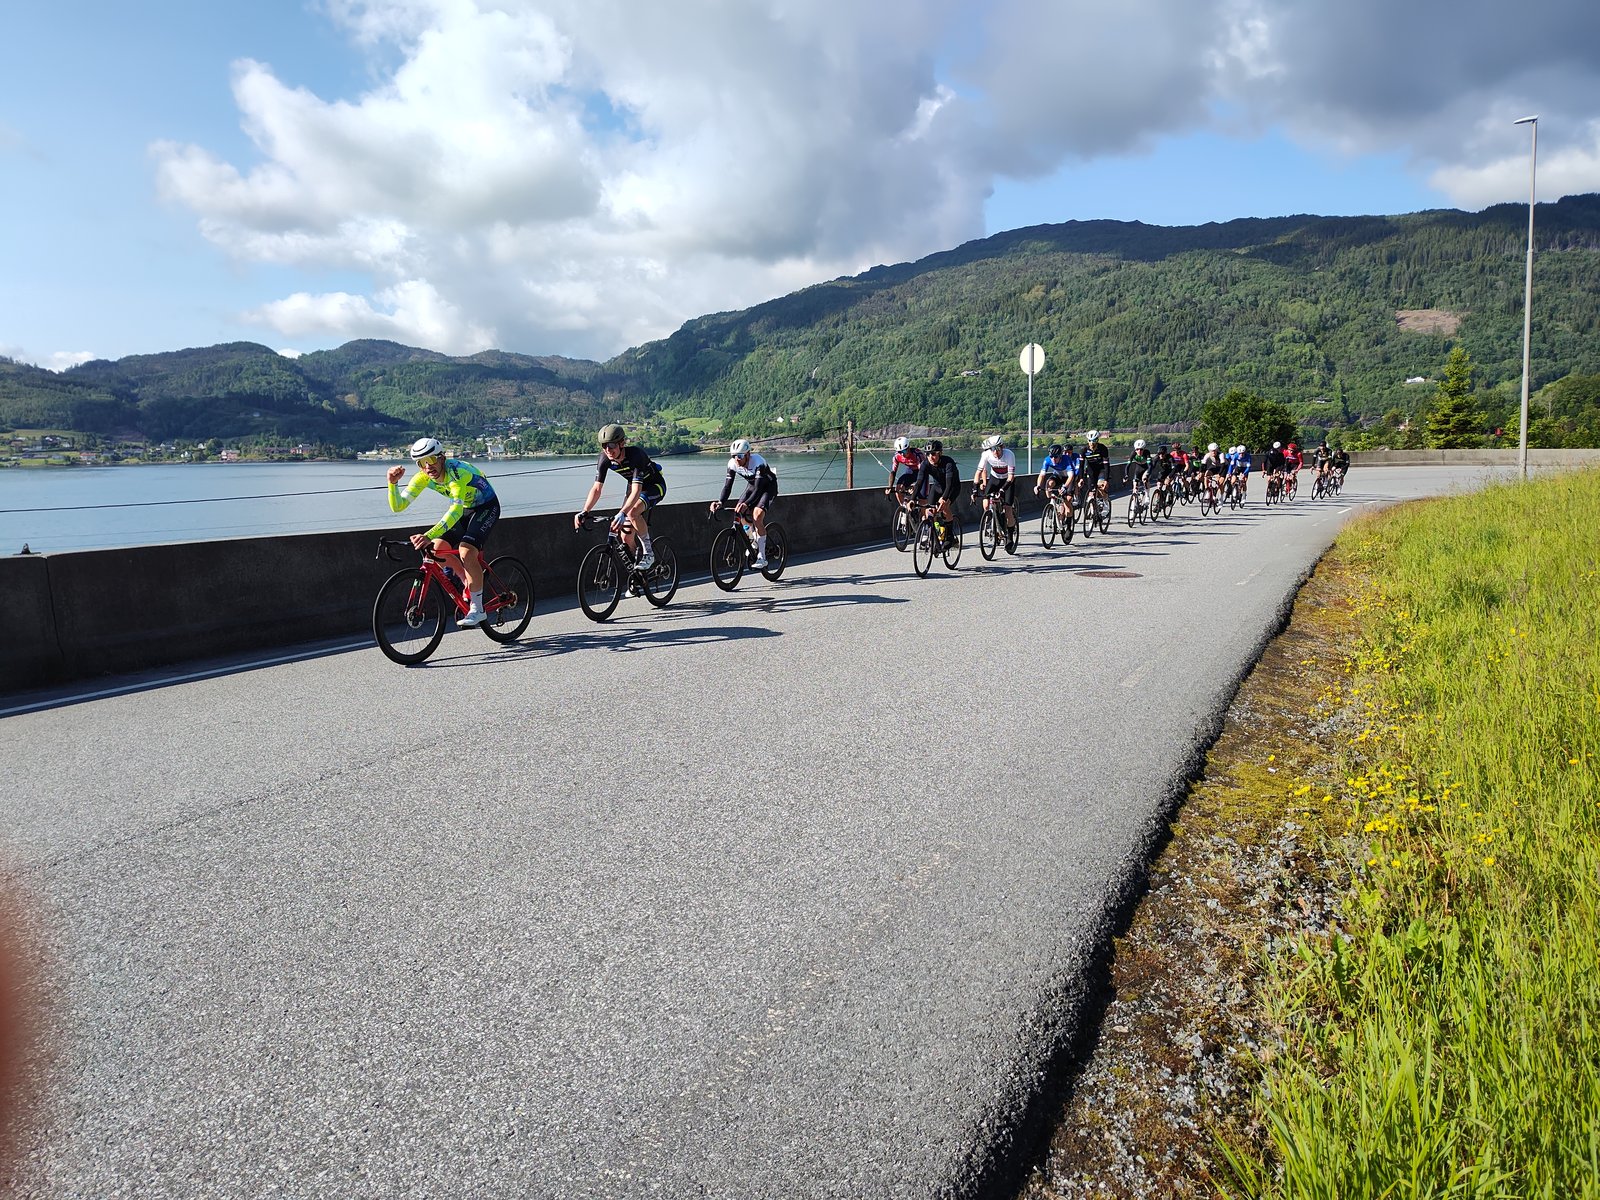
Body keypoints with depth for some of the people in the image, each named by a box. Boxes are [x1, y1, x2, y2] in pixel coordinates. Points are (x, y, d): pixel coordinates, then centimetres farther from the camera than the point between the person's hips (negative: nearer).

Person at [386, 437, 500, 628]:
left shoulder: (456, 472, -35)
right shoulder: (423, 477, -15)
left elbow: (456, 509, -49)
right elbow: (398, 506, -17)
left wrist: (429, 536, -59)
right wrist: (392, 483, -37)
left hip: (486, 507, -7)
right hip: (464, 508, 7)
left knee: (467, 551, -25)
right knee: (437, 549, -8)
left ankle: (477, 610, -14)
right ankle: (470, 583, 18)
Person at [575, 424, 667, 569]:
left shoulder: (635, 455, -35)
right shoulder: (605, 458, -19)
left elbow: (637, 490, -44)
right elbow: (597, 488, -19)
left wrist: (622, 513, -57)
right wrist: (584, 512, -33)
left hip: (655, 486, -6)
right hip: (634, 486, 6)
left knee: (632, 511, -35)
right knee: (626, 538, -2)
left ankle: (648, 554, -18)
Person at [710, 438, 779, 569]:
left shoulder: (758, 462, -36)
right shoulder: (732, 464, -20)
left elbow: (758, 489, -41)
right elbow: (727, 485, -20)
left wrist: (746, 504, -56)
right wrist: (720, 502, -39)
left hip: (768, 486, -6)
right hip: (752, 485, 6)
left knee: (757, 515, -26)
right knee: (740, 514, -11)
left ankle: (762, 558, -20)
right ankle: (753, 543, 17)